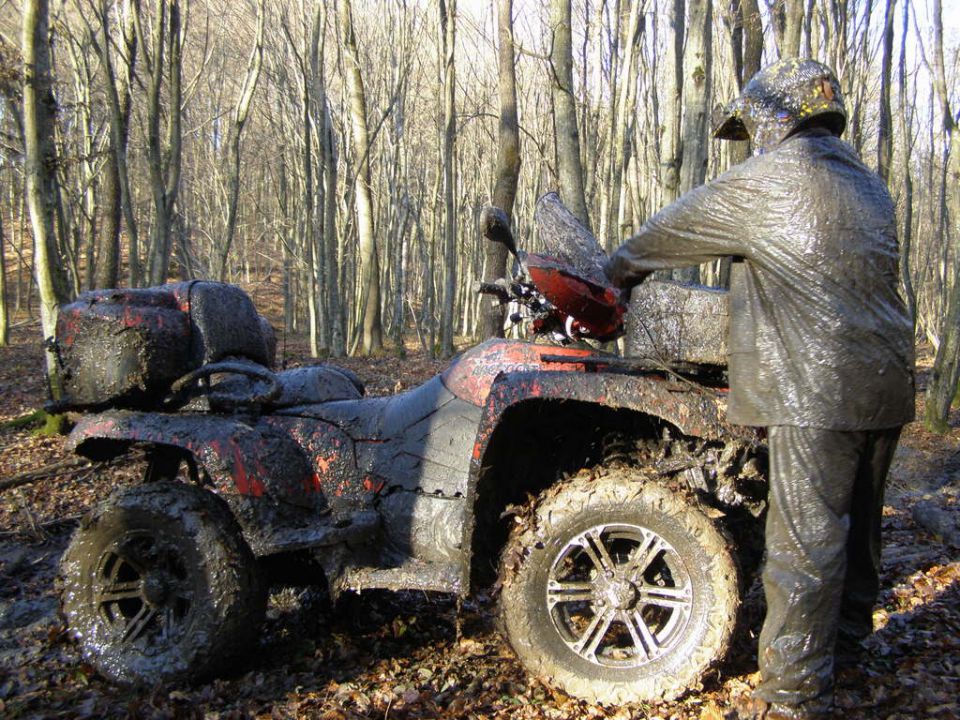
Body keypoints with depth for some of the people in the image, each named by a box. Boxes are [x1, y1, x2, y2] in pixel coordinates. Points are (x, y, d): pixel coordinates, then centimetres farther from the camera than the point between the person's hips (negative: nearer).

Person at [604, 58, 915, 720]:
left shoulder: (771, 177, -6)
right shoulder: (869, 186, 18)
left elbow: (678, 225, 4)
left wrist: (622, 267, 20)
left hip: (818, 391, -8)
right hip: (886, 386, 9)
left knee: (805, 540, -4)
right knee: (857, 522, 20)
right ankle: (846, 631, 38)